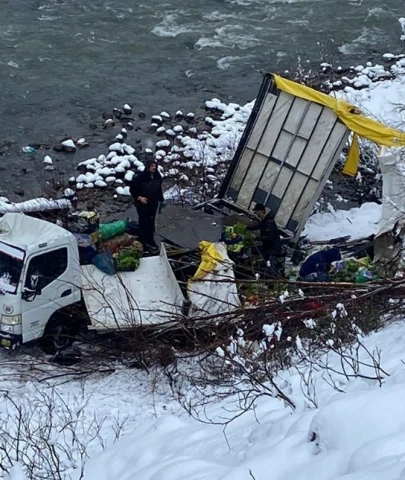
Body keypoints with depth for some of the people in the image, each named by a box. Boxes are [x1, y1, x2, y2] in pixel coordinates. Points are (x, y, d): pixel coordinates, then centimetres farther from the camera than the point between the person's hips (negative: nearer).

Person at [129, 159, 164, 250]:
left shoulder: (157, 177, 0)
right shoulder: (140, 177, -18)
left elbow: (159, 190, 15)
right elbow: (132, 189, -10)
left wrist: (161, 200, 13)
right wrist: (139, 197, -20)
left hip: (153, 204, 6)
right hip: (142, 205, -6)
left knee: (151, 222, 15)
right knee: (143, 222, -2)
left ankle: (150, 240, 29)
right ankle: (143, 242, 9)